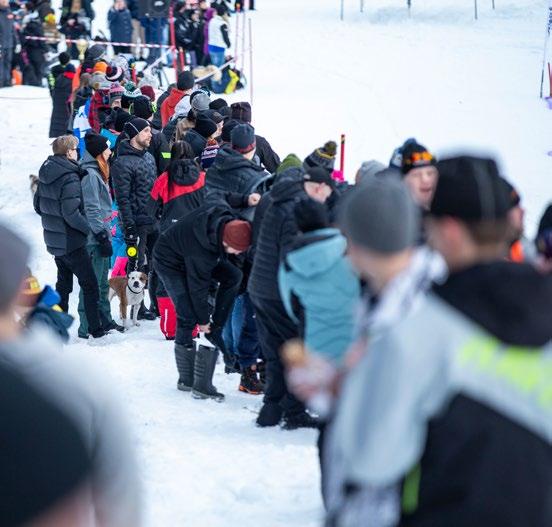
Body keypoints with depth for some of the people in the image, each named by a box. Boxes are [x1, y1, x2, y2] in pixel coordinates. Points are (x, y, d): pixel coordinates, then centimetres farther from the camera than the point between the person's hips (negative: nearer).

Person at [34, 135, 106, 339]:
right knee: (89, 284, 1)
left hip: (53, 239, 8)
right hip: (71, 242, -8)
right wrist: (90, 228, -15)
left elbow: (38, 205, 14)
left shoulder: (45, 173, 4)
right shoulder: (70, 178, -22)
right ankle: (95, 329, 3)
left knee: (63, 282, 21)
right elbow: (71, 214, -26)